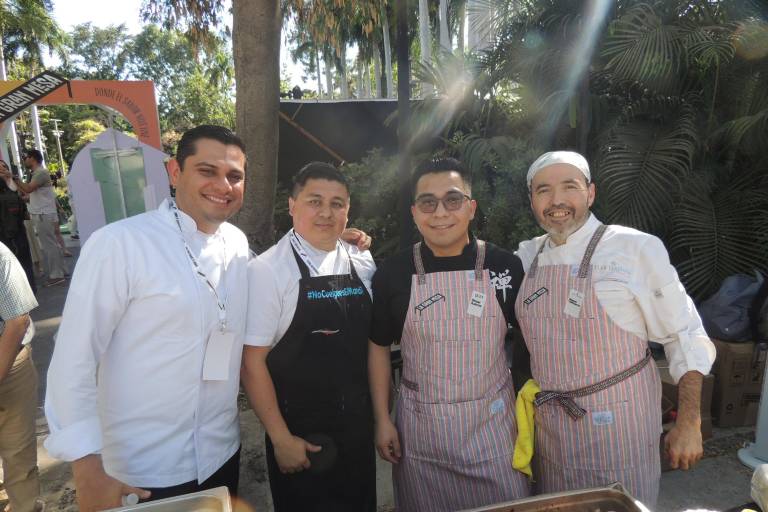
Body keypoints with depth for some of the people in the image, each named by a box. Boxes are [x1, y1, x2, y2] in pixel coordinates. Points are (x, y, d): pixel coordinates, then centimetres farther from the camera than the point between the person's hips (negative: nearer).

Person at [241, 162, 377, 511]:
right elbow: (252, 360, -13)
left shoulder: (363, 264, 0)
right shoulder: (268, 270, -14)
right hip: (299, 431, -4)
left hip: (358, 426, 5)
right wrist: (281, 438, -11)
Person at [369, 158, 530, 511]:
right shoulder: (393, 274, -7)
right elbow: (379, 346, 1)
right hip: (420, 428, 0)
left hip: (493, 422, 0)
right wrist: (383, 419, 0)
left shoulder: (505, 266, -7)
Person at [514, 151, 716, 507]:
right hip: (550, 425, 4)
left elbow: (685, 338, -6)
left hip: (618, 424, -4)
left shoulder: (637, 248, -12)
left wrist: (689, 424, -7)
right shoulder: (527, 257, 0)